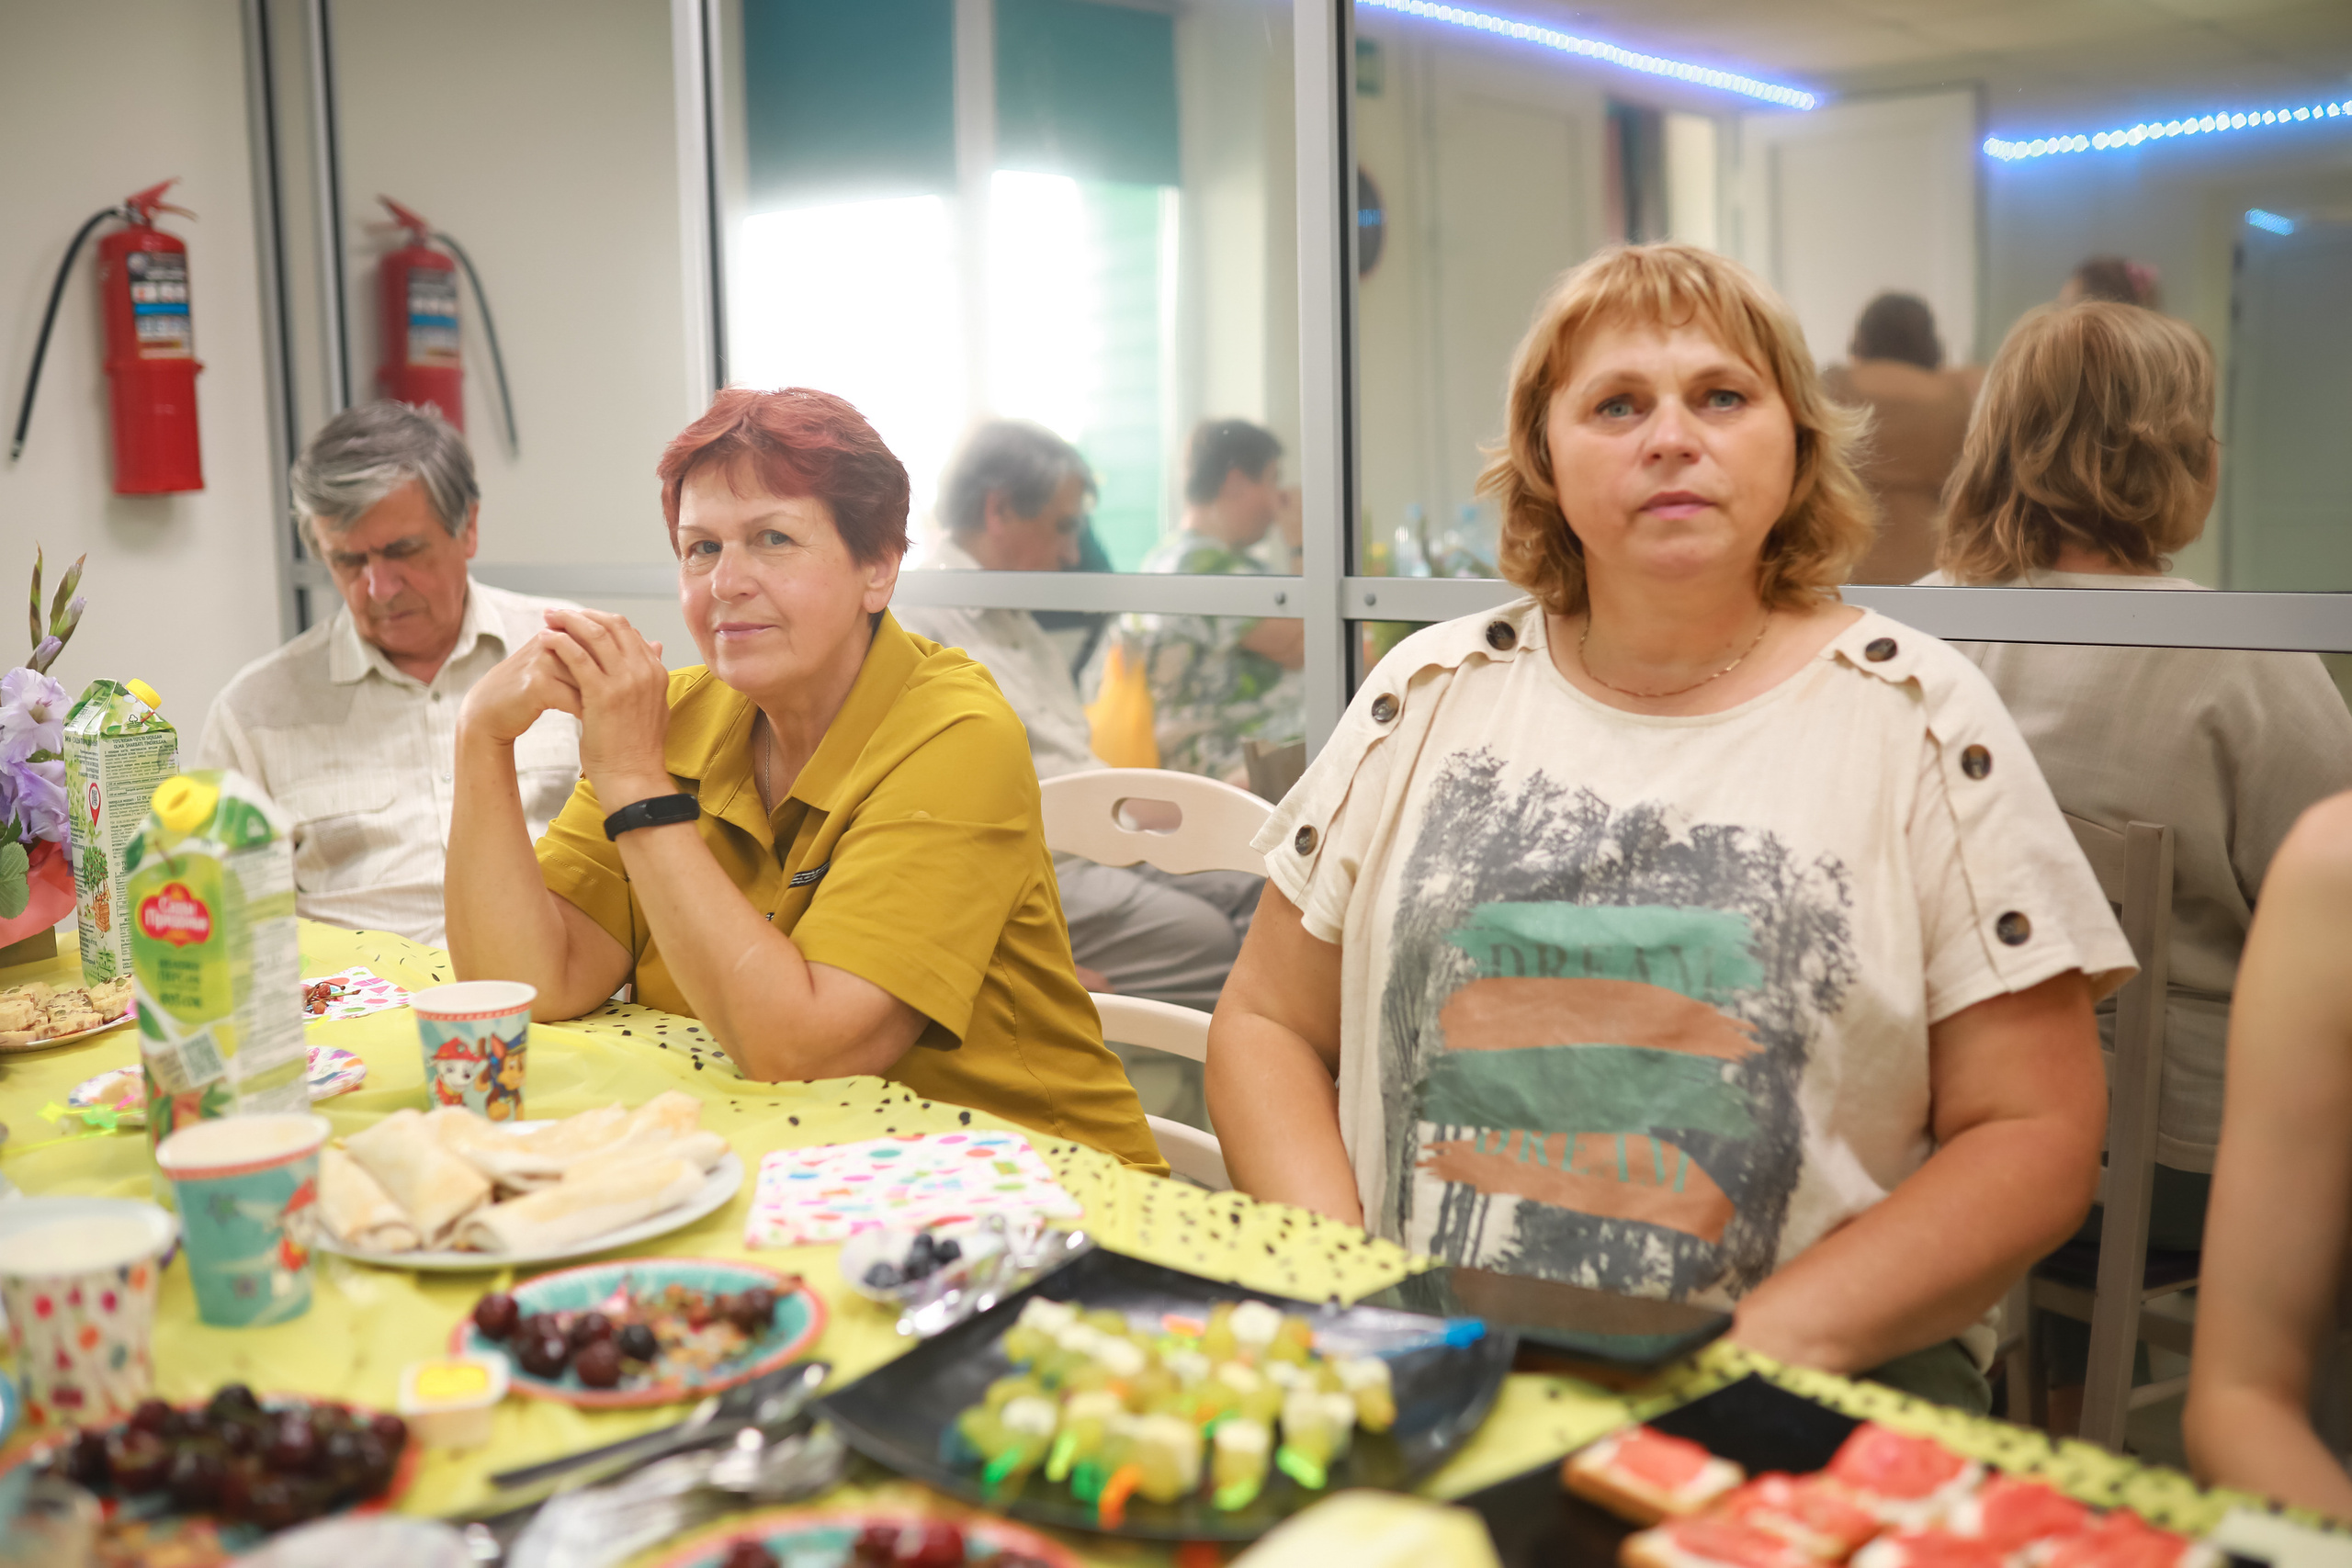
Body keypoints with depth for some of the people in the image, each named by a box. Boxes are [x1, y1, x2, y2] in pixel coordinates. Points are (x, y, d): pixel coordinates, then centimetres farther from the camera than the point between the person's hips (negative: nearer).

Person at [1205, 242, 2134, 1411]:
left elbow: (2035, 1134, -1)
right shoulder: (1432, 693, 8)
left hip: (1798, 1401, 0)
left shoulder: (1915, 715, 2)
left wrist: (1760, 1347, -13)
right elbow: (1269, 1023, 11)